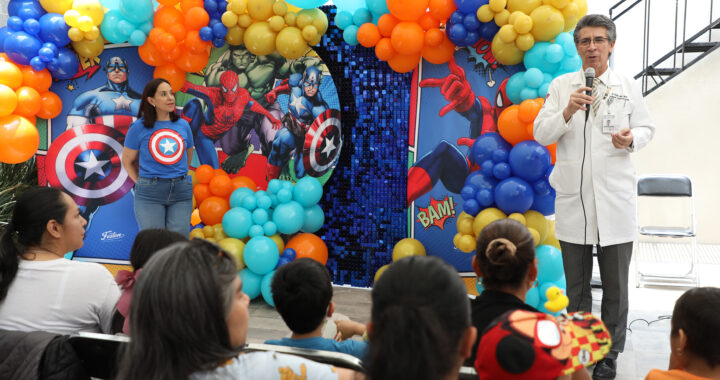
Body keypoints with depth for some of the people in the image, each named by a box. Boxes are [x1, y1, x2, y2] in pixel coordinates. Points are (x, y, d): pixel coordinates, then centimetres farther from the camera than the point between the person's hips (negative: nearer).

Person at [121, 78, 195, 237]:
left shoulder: (183, 125, 8)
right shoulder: (139, 127, -1)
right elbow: (127, 160, 9)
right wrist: (140, 182, 5)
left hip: (181, 190, 3)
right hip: (149, 194, -2)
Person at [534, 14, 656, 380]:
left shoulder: (627, 88, 5)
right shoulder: (561, 86, 4)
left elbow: (646, 128, 10)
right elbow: (541, 134, -1)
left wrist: (631, 139, -13)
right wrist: (567, 112, -19)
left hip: (614, 201, 0)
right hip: (573, 199, 1)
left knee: (615, 285, 7)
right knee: (576, 284, 13)